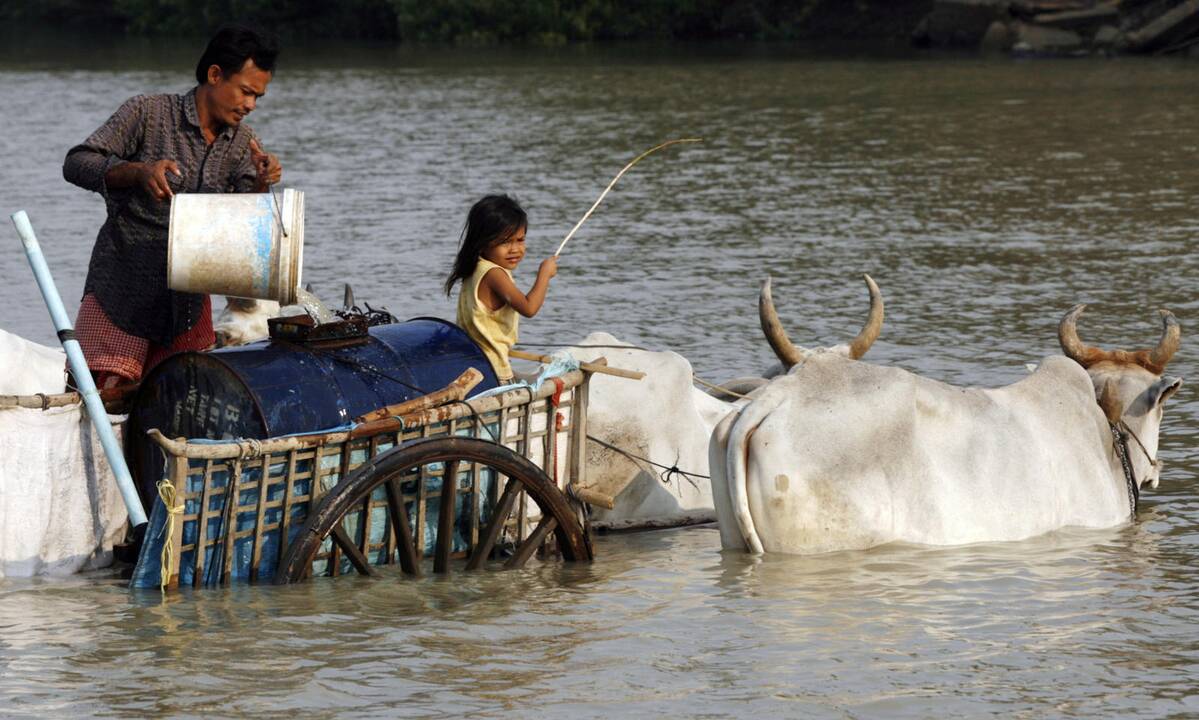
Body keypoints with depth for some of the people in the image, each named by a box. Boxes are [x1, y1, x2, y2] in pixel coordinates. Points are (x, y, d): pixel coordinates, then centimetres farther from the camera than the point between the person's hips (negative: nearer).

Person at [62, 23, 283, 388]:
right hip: (121, 292, -5)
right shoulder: (148, 113, -8)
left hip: (188, 300, 5)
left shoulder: (243, 143, 7)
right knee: (109, 394, -15)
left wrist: (260, 186, -20)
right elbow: (76, 164, -14)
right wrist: (140, 171, -30)